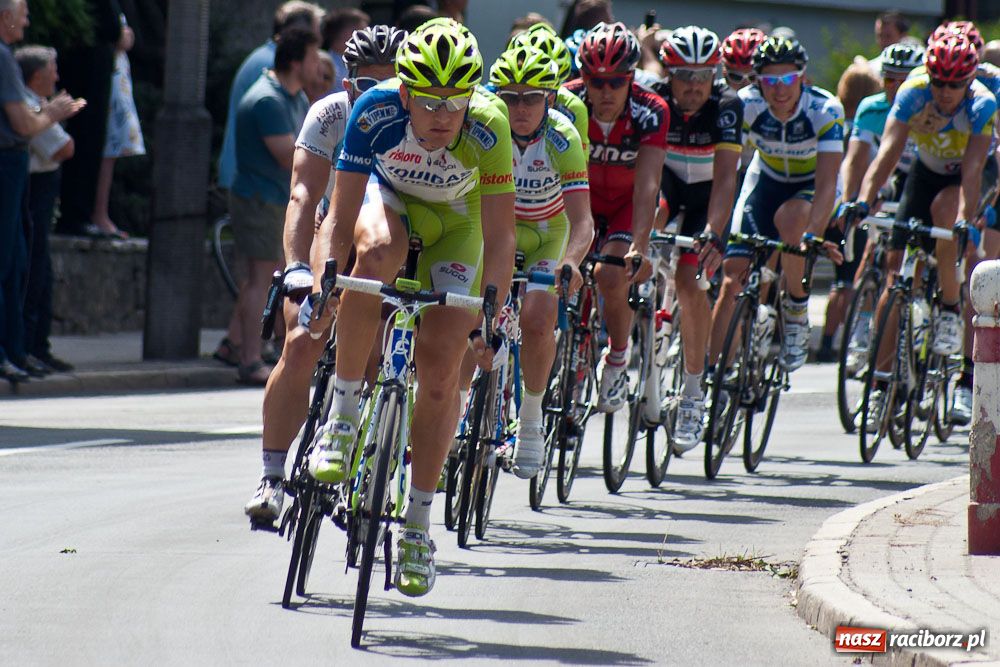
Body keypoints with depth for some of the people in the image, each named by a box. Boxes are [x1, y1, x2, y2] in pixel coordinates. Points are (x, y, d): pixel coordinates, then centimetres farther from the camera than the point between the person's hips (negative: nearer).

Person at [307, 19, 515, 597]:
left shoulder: (489, 127, -33)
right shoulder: (375, 112, -33)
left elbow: (500, 238, -28)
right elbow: (340, 218, -30)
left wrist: (490, 316, -37)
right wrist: (322, 285, -44)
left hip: (455, 220, 0)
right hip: (388, 198, 0)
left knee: (442, 370, -9)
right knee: (378, 251, -38)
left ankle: (418, 525, 6)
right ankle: (344, 409, -23)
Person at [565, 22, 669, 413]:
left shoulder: (650, 112, -29)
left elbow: (647, 185, -35)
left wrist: (639, 247, -48)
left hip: (628, 201, -2)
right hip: (584, 194, 2)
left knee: (612, 278, -23)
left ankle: (618, 361, 2)